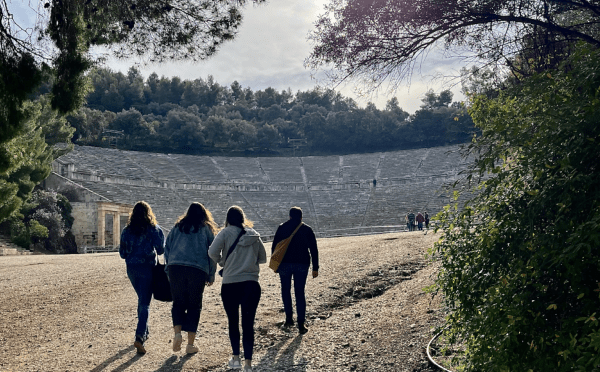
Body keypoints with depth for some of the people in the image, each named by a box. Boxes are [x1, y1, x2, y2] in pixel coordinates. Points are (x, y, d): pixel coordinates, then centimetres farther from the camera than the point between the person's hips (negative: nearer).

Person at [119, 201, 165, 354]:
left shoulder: (127, 230, 4)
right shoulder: (154, 229, -7)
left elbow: (122, 253, 7)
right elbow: (161, 249, -9)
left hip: (131, 269, 4)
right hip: (147, 268, -4)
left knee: (141, 299, 22)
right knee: (145, 303, -4)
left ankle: (144, 331, 30)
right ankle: (140, 337, -17)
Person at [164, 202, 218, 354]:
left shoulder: (178, 227, 16)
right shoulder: (206, 229, 11)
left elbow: (167, 248, 13)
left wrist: (168, 270, 16)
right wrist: (211, 275, 12)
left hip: (175, 267, 1)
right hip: (198, 270, -1)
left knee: (178, 303, 15)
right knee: (194, 305, 8)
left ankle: (177, 332, -6)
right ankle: (190, 344, 10)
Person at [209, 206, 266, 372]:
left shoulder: (226, 233, -2)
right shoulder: (254, 235, 7)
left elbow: (212, 252, -14)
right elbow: (262, 258, 14)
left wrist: (223, 262, 5)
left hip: (230, 285, -1)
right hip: (251, 284, 2)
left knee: (233, 322, 17)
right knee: (248, 325, 3)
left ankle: (236, 358, 22)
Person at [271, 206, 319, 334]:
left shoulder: (282, 228, 5)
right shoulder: (307, 229, 5)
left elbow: (274, 247, 4)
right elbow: (314, 250, 3)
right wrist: (315, 268, 5)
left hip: (284, 263, 0)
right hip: (302, 264, 0)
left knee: (285, 290, 17)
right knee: (300, 293, 4)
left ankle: (289, 318, 14)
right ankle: (301, 324, 0)